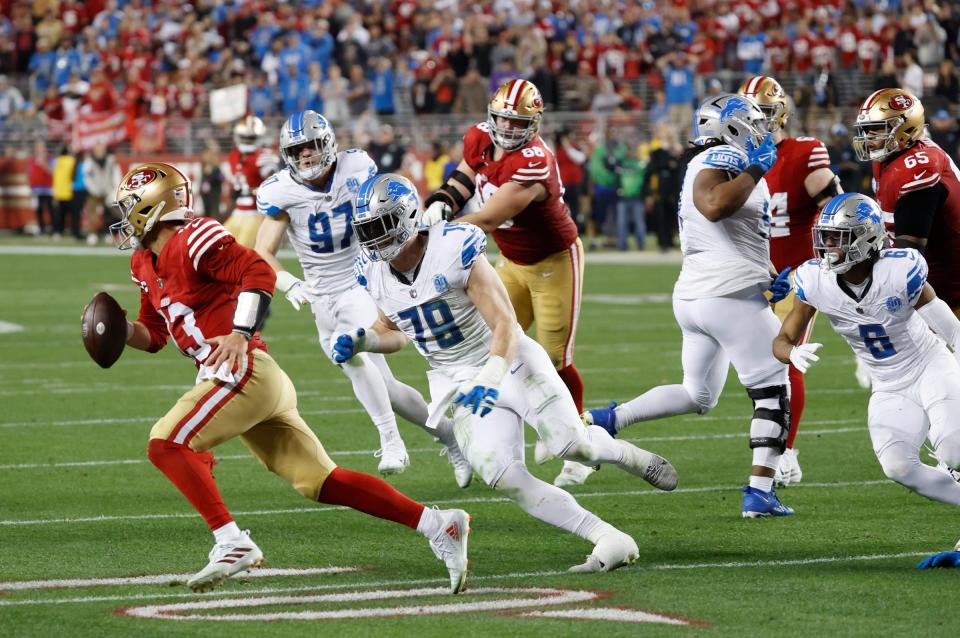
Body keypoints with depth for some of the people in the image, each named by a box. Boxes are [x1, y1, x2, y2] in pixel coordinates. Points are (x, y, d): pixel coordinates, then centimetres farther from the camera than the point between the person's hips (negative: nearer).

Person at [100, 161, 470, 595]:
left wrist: (239, 335, -23)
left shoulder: (193, 239, -8)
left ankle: (232, 543, -21)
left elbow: (259, 273, -17)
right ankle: (438, 526, 5)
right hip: (243, 381, 9)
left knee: (166, 445, -16)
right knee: (320, 482, 5)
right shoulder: (145, 263, 21)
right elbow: (153, 335, 27)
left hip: (243, 370, -9)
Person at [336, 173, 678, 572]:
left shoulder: (454, 250, -21)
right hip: (458, 384, 4)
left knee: (571, 445, -18)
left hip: (505, 360, -4)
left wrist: (490, 381, -35)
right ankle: (612, 541, -16)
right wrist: (361, 340, -5)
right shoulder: (374, 273, -2)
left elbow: (505, 325, -21)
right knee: (499, 475, -18)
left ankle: (629, 456, 22)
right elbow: (394, 330, 16)